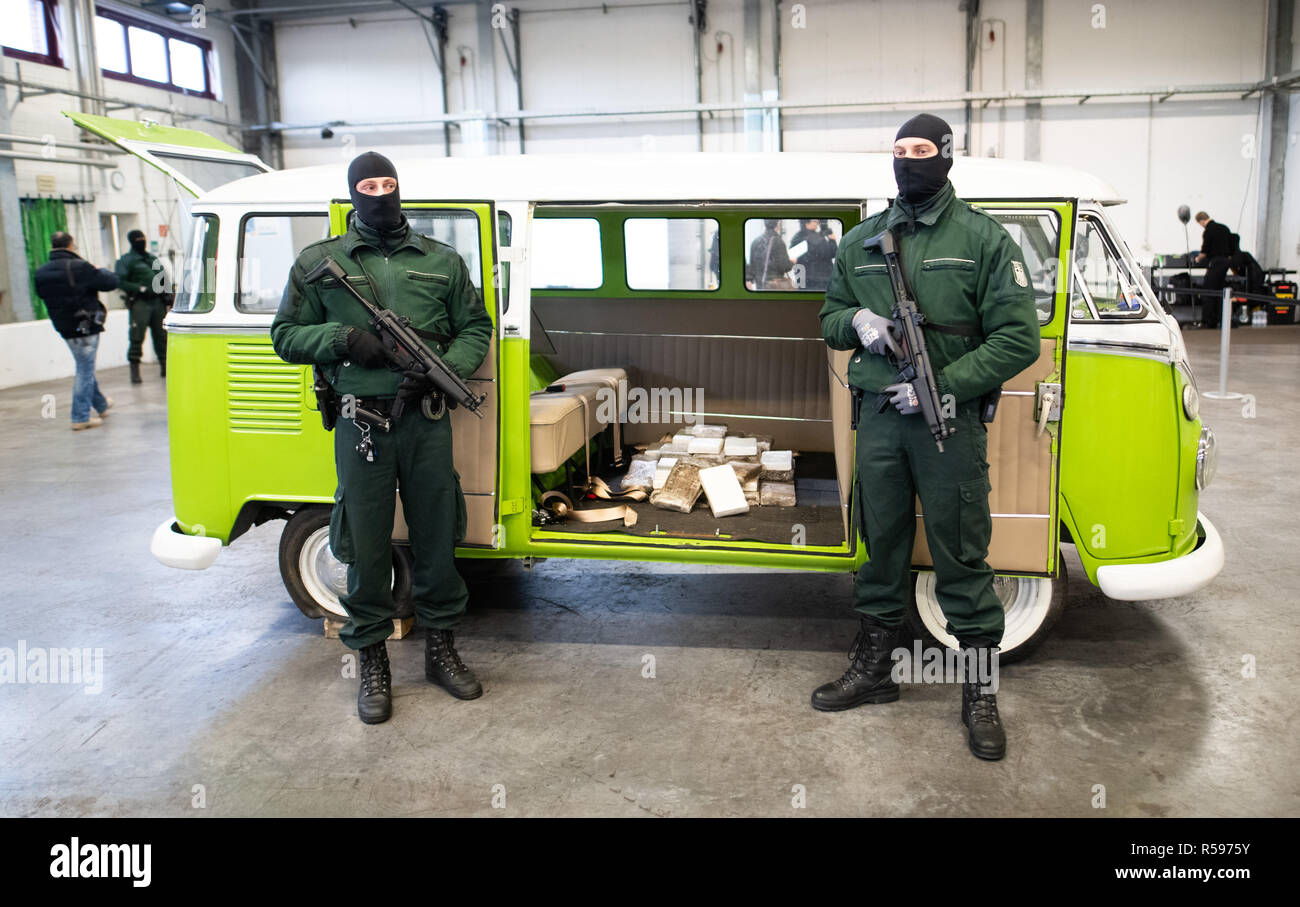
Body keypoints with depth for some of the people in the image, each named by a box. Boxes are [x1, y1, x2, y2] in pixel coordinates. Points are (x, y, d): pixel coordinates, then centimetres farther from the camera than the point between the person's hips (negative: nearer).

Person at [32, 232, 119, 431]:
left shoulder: (40, 273, 3)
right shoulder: (79, 267, -19)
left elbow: (43, 295, 17)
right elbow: (111, 282, -14)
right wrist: (103, 271, 7)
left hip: (65, 328, 7)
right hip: (86, 326, -7)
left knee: (85, 368, 22)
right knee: (85, 370, -1)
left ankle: (101, 404, 38)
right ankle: (80, 418, 0)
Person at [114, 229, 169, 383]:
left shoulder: (153, 258, 18)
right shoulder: (126, 260, 0)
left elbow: (163, 277, 23)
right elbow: (120, 281, -8)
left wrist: (168, 295, 12)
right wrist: (140, 289, -17)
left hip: (157, 301, 5)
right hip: (139, 302, -5)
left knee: (161, 335, 9)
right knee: (137, 337, -9)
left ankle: (164, 367, 20)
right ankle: (135, 371, -6)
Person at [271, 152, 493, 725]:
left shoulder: (441, 261, 10)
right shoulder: (319, 262, 7)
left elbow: (475, 329, 10)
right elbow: (286, 335, 7)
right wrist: (344, 339, -11)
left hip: (427, 421, 1)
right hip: (361, 424, -1)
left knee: (437, 538, 9)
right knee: (366, 545, 5)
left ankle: (440, 647, 27)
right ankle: (372, 662, 21)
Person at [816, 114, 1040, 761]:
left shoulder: (984, 238, -1)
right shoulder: (860, 241, 12)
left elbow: (1018, 338, -6)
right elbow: (829, 318, 19)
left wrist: (945, 386, -16)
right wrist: (857, 321, -5)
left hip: (950, 421, -3)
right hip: (878, 417, 4)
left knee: (962, 557, 2)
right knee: (880, 547, 14)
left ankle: (980, 694, 16)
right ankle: (871, 670, 29)